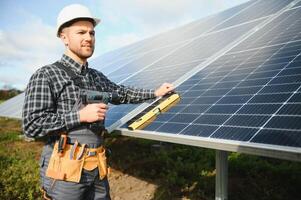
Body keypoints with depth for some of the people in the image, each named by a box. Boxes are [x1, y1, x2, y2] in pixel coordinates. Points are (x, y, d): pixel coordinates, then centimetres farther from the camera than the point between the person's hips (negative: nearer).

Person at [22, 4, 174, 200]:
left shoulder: (97, 77, 10)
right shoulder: (46, 75, -9)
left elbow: (122, 93, 25)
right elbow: (32, 125, -15)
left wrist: (155, 93, 23)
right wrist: (81, 115, -18)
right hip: (65, 170, -6)